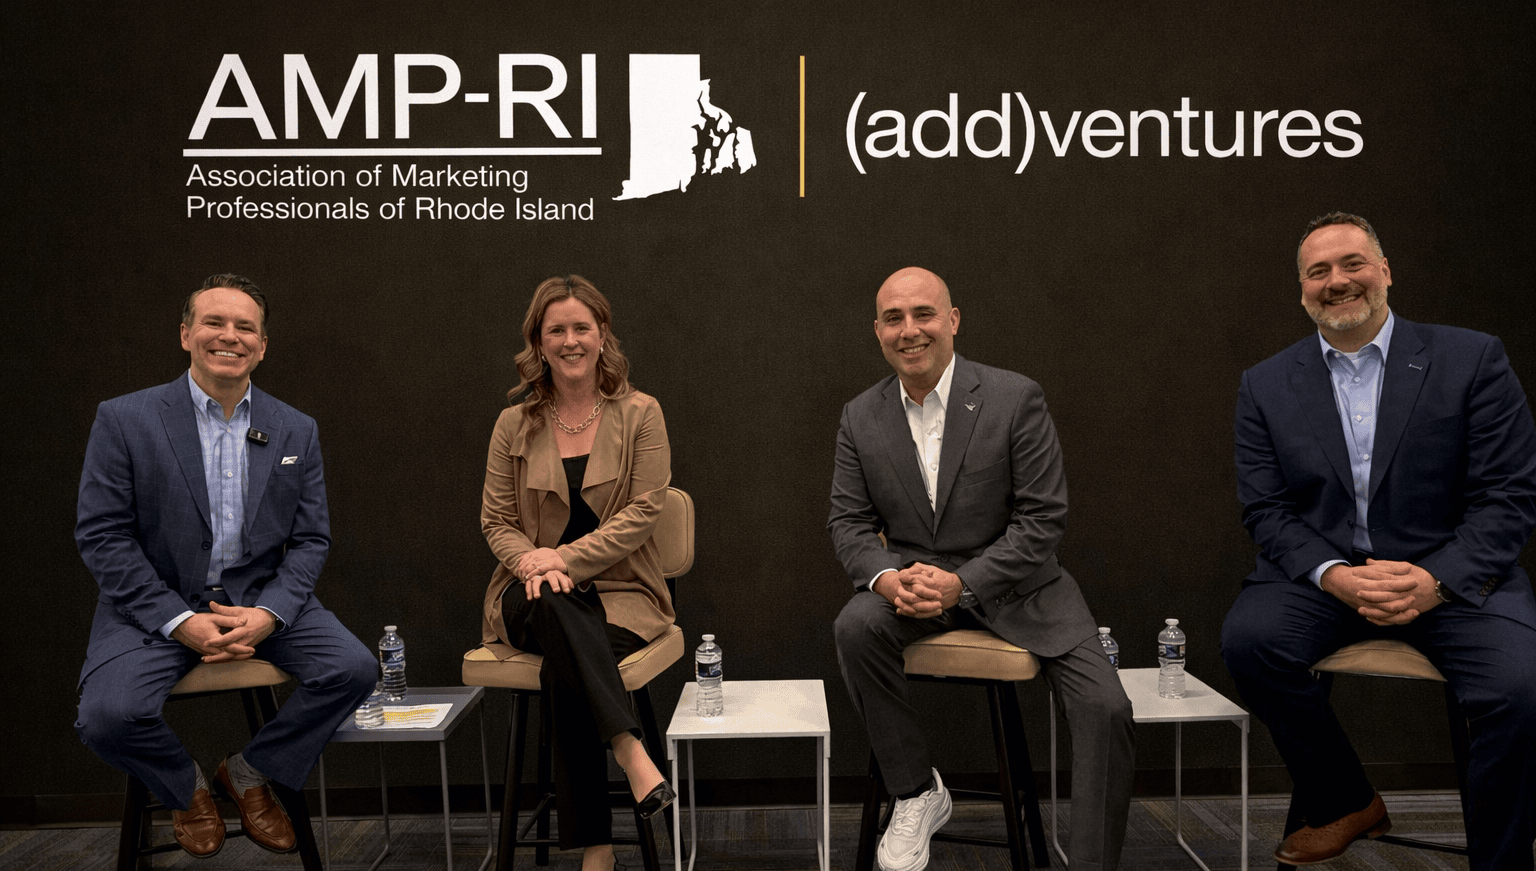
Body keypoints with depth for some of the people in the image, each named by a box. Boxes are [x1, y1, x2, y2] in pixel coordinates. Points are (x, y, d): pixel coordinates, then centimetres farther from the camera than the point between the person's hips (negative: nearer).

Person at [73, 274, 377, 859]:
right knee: (109, 716, -26)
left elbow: (311, 540, 4)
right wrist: (181, 622, -16)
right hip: (155, 603, -2)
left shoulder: (295, 430, 4)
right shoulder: (124, 420, -4)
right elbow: (101, 535, -7)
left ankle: (249, 773, 9)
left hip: (261, 597, 2)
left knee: (353, 668, -18)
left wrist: (267, 614, -15)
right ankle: (185, 787, 10)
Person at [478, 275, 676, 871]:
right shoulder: (514, 424, 10)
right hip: (534, 593, 1)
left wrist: (566, 558, -16)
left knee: (562, 669, -32)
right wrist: (531, 561, -14)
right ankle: (632, 753, -39)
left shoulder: (639, 414, 3)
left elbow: (642, 513, -6)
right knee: (553, 606, -37)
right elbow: (496, 520, 9)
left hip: (619, 590, -1)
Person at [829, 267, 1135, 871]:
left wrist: (961, 583, -23)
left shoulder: (1016, 399, -10)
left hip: (1014, 582, -2)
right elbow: (848, 522, 3)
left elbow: (1042, 520, -11)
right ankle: (917, 794, -8)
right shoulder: (861, 416, 2)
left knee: (1106, 708, -19)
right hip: (912, 580, 2)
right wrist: (890, 578, -19)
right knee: (856, 626, -29)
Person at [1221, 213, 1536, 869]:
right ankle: (1346, 803, 1)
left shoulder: (1473, 360, 1)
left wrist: (1435, 580, -19)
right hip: (1321, 572, 2)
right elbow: (1266, 510, 2)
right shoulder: (1266, 385, 6)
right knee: (1248, 639, -25)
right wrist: (1333, 575, -17)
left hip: (1451, 574, -1)